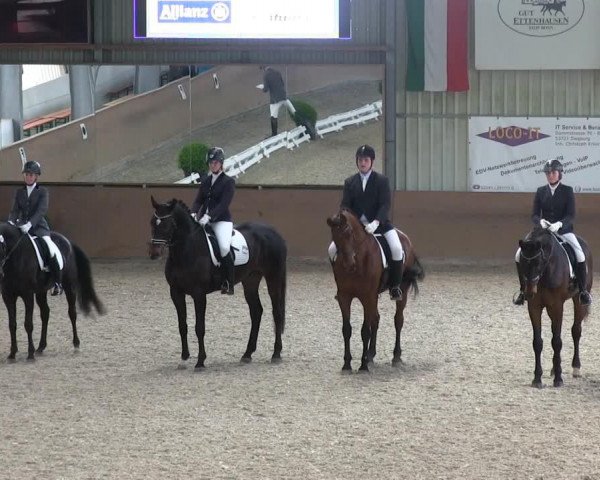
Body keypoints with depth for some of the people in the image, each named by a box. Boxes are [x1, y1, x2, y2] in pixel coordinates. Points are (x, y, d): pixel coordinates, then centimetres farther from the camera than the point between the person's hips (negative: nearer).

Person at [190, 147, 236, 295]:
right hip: (204, 220, 7)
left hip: (222, 221, -7)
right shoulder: (205, 181, 16)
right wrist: (193, 214, -12)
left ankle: (228, 283, -20)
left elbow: (224, 203, -13)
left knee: (224, 247, -29)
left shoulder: (229, 182, -2)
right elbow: (198, 200, 9)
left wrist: (209, 216, -25)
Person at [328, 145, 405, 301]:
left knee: (397, 249, -27)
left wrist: (375, 223, -27)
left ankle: (395, 287, -10)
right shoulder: (350, 182, 7)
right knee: (333, 250, -11)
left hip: (379, 223, -3)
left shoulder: (382, 180, -2)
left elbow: (385, 205, -11)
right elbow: (345, 206, 3)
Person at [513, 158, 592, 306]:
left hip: (563, 230, -3)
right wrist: (541, 221, -21)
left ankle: (583, 290, -13)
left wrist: (559, 224, -27)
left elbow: (571, 215, -7)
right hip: (544, 230, 3)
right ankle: (523, 290, -1)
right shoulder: (541, 191, 7)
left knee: (580, 255, -29)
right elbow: (534, 215, 3)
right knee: (520, 254, -16)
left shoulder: (567, 191, 0)